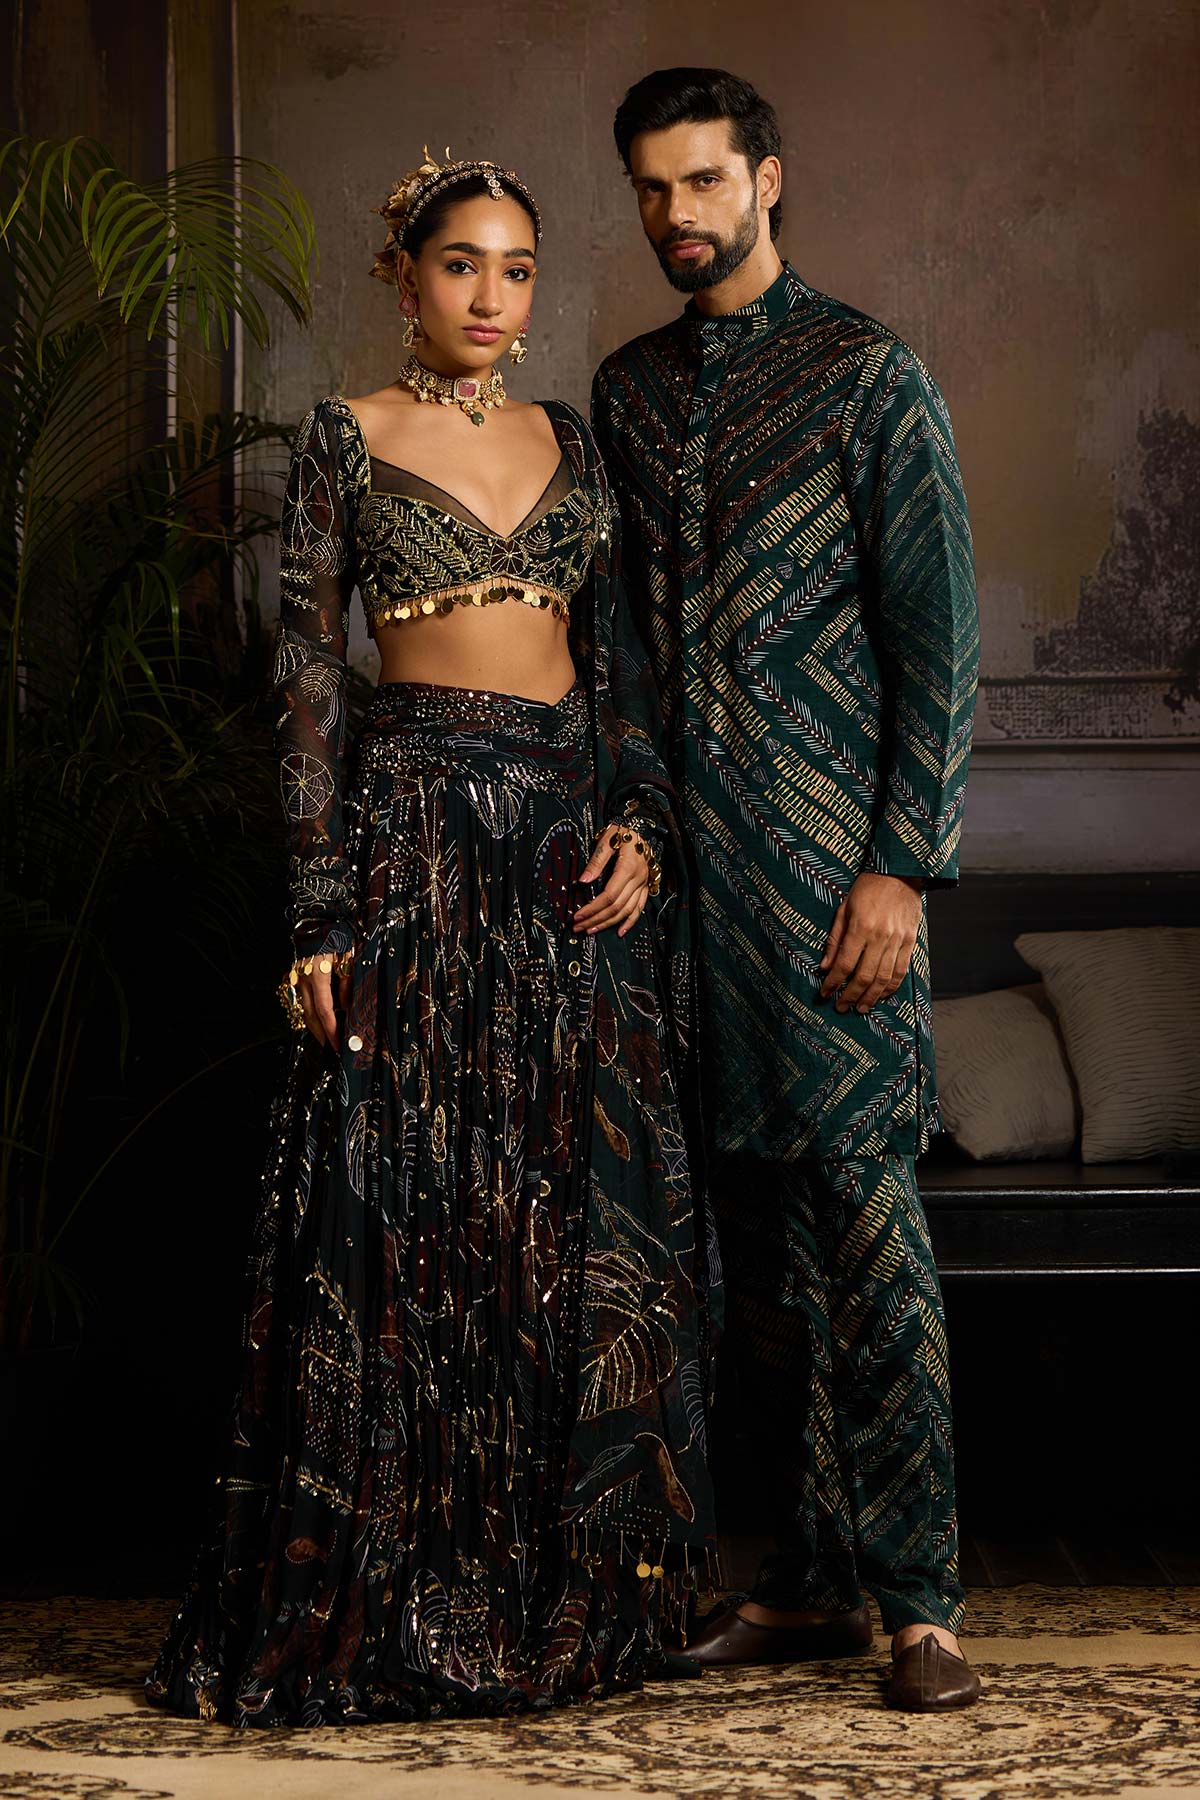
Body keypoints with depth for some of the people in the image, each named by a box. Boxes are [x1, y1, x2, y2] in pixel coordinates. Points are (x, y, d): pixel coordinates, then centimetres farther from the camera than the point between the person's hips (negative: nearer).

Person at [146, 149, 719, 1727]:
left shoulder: (567, 440, 15)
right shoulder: (347, 441, 3)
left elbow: (619, 655, 15)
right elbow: (307, 675, -2)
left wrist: (639, 827, -2)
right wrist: (322, 915, -10)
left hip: (578, 836, 4)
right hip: (418, 833, -4)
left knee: (591, 1225, 4)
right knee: (414, 1221, -3)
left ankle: (576, 1597, 15)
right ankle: (385, 1613, 8)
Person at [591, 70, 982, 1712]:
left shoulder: (866, 373, -1)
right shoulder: (626, 391, 16)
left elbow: (938, 634, -6)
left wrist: (904, 866, -12)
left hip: (829, 855, -5)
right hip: (684, 850, 5)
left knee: (862, 1203, -8)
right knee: (754, 1220, 7)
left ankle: (919, 1598, -2)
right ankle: (811, 1577, 16)